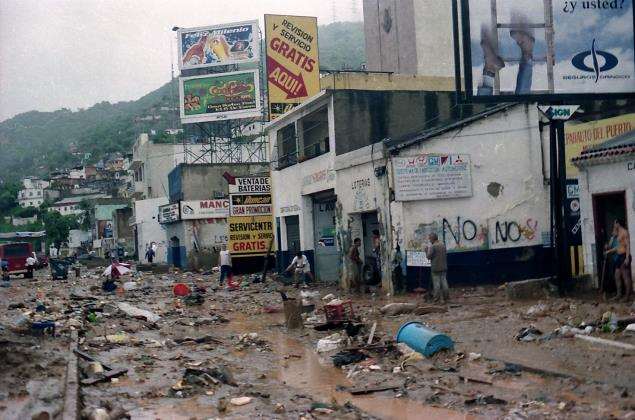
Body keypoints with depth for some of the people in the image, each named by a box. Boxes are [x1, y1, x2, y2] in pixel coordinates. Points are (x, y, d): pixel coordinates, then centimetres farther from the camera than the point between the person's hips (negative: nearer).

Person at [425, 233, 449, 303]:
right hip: (443, 267, 6)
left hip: (435, 268, -6)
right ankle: (446, 296, 9)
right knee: (444, 281, 9)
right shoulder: (443, 245, 6)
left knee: (436, 282, 1)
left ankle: (437, 297, 3)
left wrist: (427, 250, 1)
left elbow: (429, 256, -14)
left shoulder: (432, 247, -14)